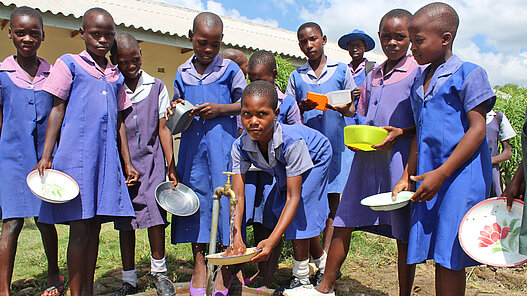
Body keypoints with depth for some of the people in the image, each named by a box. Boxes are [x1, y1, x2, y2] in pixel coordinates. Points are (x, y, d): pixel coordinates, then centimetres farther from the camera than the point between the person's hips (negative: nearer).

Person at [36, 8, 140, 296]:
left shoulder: (116, 76, 18)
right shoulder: (69, 64, 4)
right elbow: (57, 110, 0)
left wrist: (127, 162, 16)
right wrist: (46, 156, -7)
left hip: (107, 158, 5)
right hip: (76, 155, -4)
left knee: (94, 227, 9)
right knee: (80, 228, -3)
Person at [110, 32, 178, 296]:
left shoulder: (156, 87, 5)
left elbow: (163, 128, 4)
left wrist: (171, 166, 0)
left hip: (150, 161, 0)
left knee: (155, 214, -9)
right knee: (125, 221, 7)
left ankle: (159, 272, 11)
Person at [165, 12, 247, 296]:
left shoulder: (230, 69, 2)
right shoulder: (182, 73, 12)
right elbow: (177, 102, 20)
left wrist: (219, 109, -12)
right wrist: (175, 110, -3)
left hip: (223, 143, -3)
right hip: (192, 143, 4)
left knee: (224, 194, -4)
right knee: (196, 196, 5)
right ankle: (199, 262, 18)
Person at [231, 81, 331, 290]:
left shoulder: (291, 141, -44)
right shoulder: (240, 146, -30)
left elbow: (293, 198, -41)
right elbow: (238, 196, -30)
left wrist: (272, 241, -46)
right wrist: (236, 237, -43)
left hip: (315, 158, -5)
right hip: (283, 169, 6)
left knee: (299, 209, -19)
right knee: (279, 210, 5)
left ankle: (301, 278, -2)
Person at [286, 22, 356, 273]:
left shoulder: (341, 70, 8)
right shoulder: (296, 76, 11)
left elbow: (351, 111, 8)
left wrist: (343, 108, -15)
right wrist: (302, 108, -11)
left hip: (336, 144, -1)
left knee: (332, 204, 0)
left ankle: (328, 261, 8)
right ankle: (319, 258, 15)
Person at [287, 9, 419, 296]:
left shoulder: (418, 72, 0)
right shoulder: (373, 76, 17)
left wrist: (400, 133, -18)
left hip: (400, 157, -5)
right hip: (366, 157, 6)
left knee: (404, 234, 3)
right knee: (343, 221, 7)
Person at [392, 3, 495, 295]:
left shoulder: (468, 74, -4)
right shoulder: (419, 82, 16)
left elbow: (477, 129, -11)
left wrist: (441, 173, -17)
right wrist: (407, 177, 13)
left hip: (461, 175, -6)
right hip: (429, 179, 6)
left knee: (449, 257, -4)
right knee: (437, 255, 10)